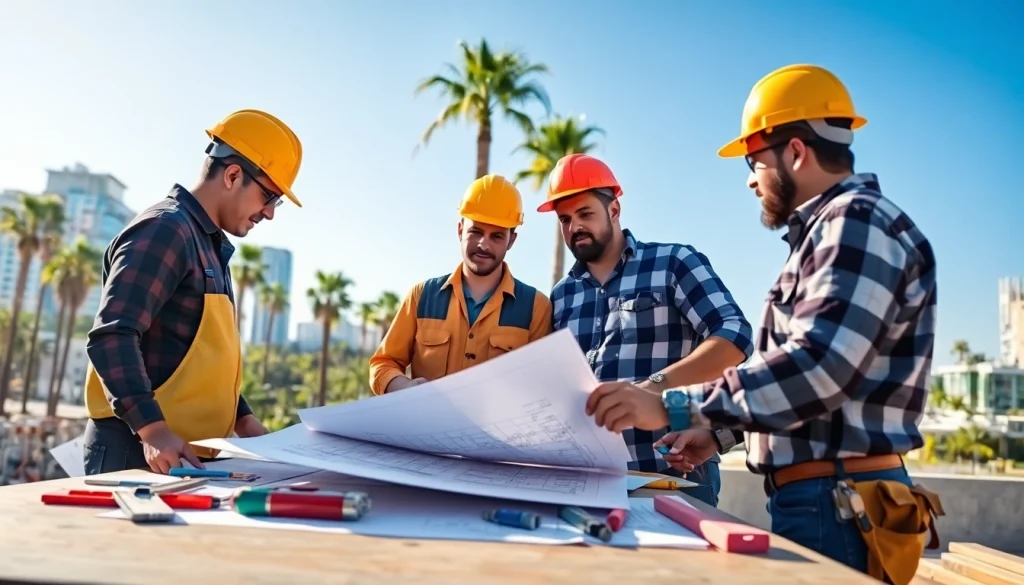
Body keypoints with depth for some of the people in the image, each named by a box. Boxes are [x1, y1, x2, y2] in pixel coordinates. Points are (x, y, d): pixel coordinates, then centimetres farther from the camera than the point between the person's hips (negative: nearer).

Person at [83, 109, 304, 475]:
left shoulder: (210, 246, 17)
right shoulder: (166, 229, -12)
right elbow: (112, 336, -22)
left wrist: (243, 419, 14)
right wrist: (152, 429, -30)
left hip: (192, 452, 9)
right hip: (138, 449, -9)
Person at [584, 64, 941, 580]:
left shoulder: (858, 222, -14)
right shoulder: (829, 232, 18)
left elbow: (819, 367, -28)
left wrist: (672, 408, -29)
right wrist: (720, 429, 14)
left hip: (836, 502, -9)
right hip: (812, 495, 9)